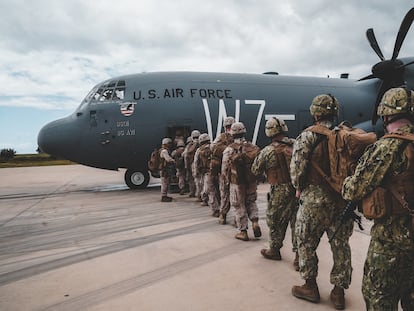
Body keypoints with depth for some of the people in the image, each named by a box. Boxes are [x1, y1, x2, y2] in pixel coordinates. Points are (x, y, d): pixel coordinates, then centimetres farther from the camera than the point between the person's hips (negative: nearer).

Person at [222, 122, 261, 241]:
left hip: (237, 183, -3)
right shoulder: (254, 148, -3)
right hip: (252, 182, 3)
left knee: (240, 207, 9)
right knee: (251, 202, 23)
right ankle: (255, 222, 6)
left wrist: (228, 179, 12)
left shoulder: (229, 150, -12)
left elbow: (224, 169, -6)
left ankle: (243, 232, 15)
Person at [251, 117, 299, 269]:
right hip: (298, 189, 4)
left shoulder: (267, 151, -11)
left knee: (275, 221, 14)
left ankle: (274, 250, 30)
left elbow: (255, 171, -2)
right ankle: (299, 255, 13)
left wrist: (259, 157, 13)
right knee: (297, 222, 10)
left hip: (280, 192, -4)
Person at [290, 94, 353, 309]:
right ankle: (338, 291, 24)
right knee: (341, 244, 13)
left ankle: (310, 286, 22)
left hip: (315, 198, -5)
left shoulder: (308, 136, -9)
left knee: (306, 242, 11)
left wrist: (299, 187, 3)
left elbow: (297, 165, -13)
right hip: (345, 199, 5)